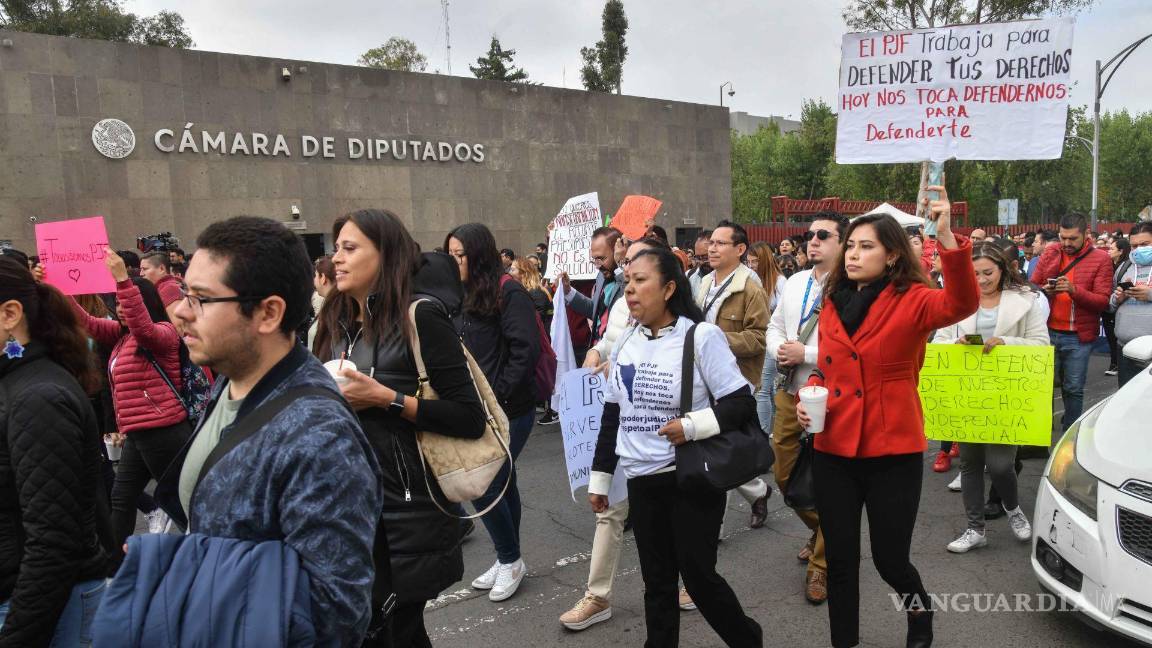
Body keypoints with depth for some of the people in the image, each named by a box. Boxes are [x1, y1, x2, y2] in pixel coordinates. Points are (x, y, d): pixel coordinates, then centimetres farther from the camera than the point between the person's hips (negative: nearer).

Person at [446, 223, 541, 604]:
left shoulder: (508, 293, -12)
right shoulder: (461, 298, 11)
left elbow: (526, 351, -18)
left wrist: (497, 396, -17)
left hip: (508, 411, -7)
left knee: (482, 485, -7)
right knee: (501, 482, 16)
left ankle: (510, 560, 14)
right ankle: (509, 561, 29)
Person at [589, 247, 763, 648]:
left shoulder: (701, 336, -12)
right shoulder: (626, 342, 5)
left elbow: (742, 404, -12)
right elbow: (611, 416, 12)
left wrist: (694, 425, -23)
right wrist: (600, 477, 13)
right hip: (642, 481, 5)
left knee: (698, 575, 5)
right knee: (657, 583, 12)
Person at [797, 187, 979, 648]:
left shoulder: (912, 301, -8)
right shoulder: (833, 303, 7)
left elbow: (961, 304, -30)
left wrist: (947, 237, -42)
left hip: (893, 451, -4)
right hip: (833, 450, 4)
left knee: (890, 559, 7)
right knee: (840, 559, 11)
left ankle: (919, 610, 42)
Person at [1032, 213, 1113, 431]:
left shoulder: (1101, 259, -3)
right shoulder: (1049, 253, 5)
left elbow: (1103, 301, -9)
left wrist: (1074, 290, -24)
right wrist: (1043, 290, -12)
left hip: (1080, 337, -2)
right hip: (1048, 331, 2)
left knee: (1074, 389, 6)